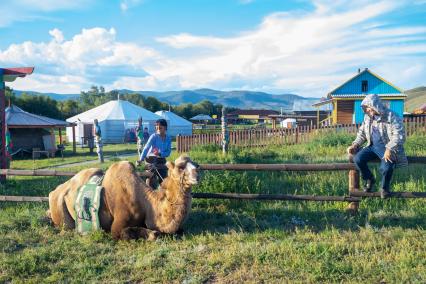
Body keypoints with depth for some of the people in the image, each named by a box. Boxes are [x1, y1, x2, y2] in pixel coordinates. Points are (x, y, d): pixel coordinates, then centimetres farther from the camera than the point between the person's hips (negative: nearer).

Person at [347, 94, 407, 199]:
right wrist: (355, 145, 0)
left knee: (386, 167, -32)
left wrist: (389, 149, -31)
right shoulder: (367, 117, 5)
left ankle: (384, 187, 2)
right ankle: (369, 179, 9)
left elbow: (399, 135, -20)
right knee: (358, 159, -20)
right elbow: (362, 133, 16)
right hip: (373, 146, 6)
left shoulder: (391, 117, -14)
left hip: (388, 148, -5)